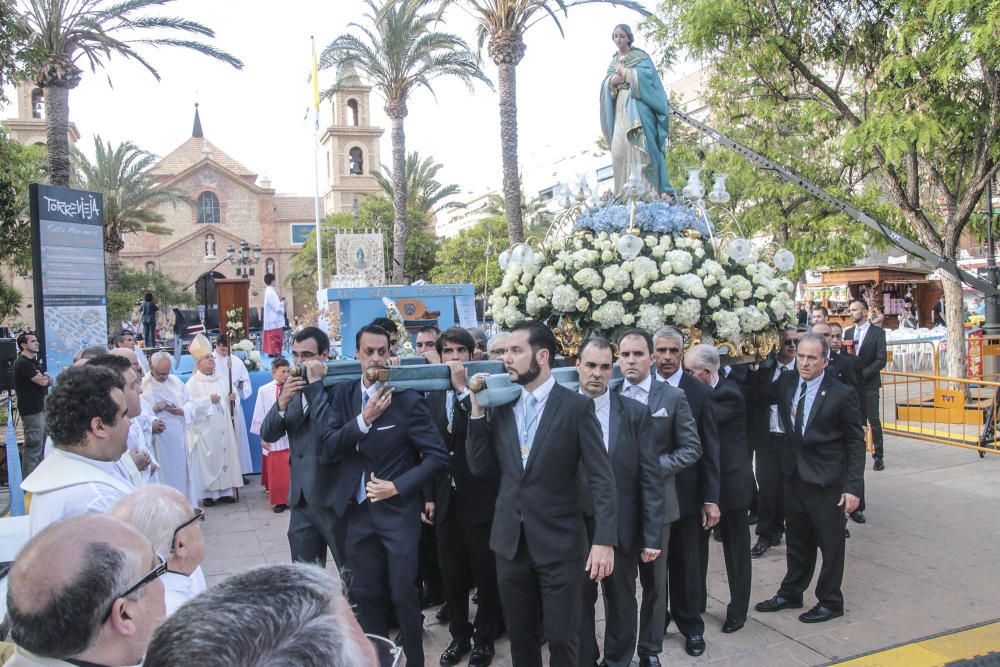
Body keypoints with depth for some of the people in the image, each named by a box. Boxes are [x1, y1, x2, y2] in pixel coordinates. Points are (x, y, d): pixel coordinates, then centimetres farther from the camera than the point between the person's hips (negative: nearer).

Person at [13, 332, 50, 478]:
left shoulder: (35, 361, 16)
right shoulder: (22, 363, -14)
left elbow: (48, 380, 13)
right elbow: (42, 381, -19)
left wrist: (44, 378, -10)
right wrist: (46, 378, 4)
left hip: (40, 407, 10)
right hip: (31, 410, -10)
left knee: (40, 444, 17)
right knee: (33, 446, -8)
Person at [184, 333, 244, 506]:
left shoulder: (221, 381, 12)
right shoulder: (192, 383, -5)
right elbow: (189, 406, -15)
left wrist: (230, 399, -2)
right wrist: (208, 400, -17)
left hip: (223, 428, 5)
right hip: (205, 430, -5)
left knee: (224, 456, 4)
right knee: (207, 460, -4)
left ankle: (225, 490, 11)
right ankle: (208, 493, 3)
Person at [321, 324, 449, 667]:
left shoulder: (408, 399, -12)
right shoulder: (343, 394, 1)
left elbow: (438, 456, -11)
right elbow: (326, 450, -7)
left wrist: (397, 487, -16)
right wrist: (364, 419, -19)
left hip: (399, 511, -3)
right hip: (359, 510, 4)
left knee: (403, 594, 4)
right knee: (366, 594, 13)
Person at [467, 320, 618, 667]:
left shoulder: (577, 406, -9)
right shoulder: (501, 406, 5)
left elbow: (601, 477, -12)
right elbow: (479, 467, 3)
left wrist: (604, 540, -20)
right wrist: (477, 409, -5)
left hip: (560, 542, -4)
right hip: (511, 541, 4)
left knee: (562, 638, 8)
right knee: (520, 636, 18)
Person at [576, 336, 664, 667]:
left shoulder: (635, 413, -6)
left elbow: (651, 478, -6)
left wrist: (652, 536, -9)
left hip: (621, 527, 0)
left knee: (621, 605, 17)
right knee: (578, 604, 16)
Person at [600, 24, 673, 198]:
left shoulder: (640, 56, 5)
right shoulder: (614, 60, 22)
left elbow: (648, 74, -11)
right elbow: (605, 83, 13)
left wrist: (625, 72, -7)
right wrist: (611, 81, -9)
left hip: (637, 105, -5)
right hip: (620, 107, 6)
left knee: (638, 144, -19)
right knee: (619, 146, -6)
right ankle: (625, 192, -7)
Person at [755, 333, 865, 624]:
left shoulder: (841, 394, -12)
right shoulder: (785, 384, 1)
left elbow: (856, 443, -8)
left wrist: (853, 487, -12)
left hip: (827, 480, -5)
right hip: (794, 476, 5)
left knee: (830, 543, 9)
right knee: (797, 541, 19)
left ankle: (830, 602, 26)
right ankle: (790, 594, 34)